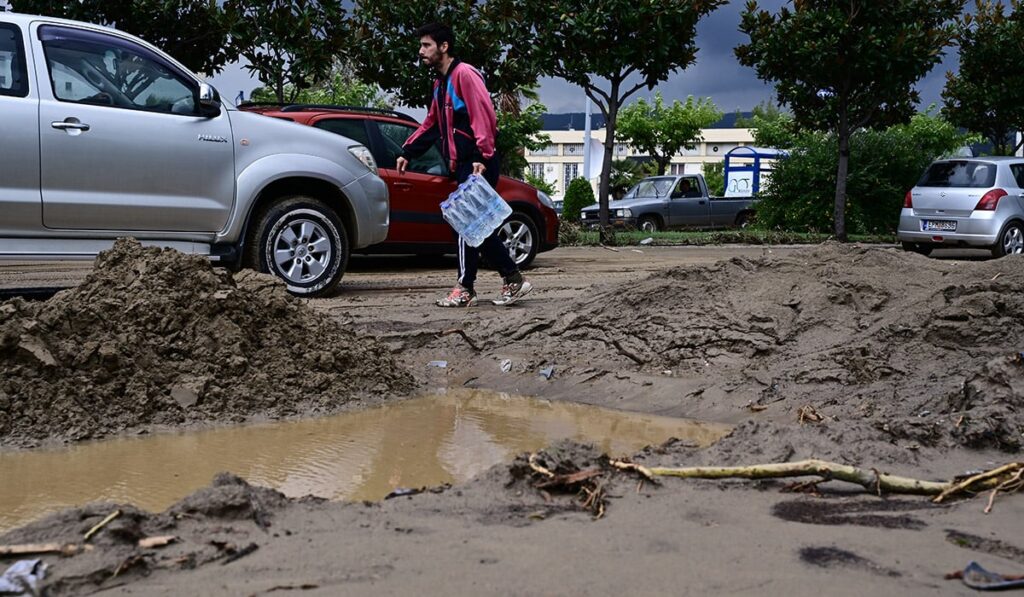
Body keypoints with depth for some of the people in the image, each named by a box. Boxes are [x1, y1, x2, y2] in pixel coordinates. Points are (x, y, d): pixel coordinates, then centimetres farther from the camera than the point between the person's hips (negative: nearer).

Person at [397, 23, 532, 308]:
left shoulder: (464, 74, -9)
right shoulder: (441, 82, 21)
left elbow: (484, 115, -19)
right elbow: (431, 124, 27)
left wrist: (482, 157, -25)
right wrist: (407, 152, 20)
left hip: (477, 165, -10)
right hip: (463, 165, 10)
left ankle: (465, 289, -4)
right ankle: (513, 279, 12)